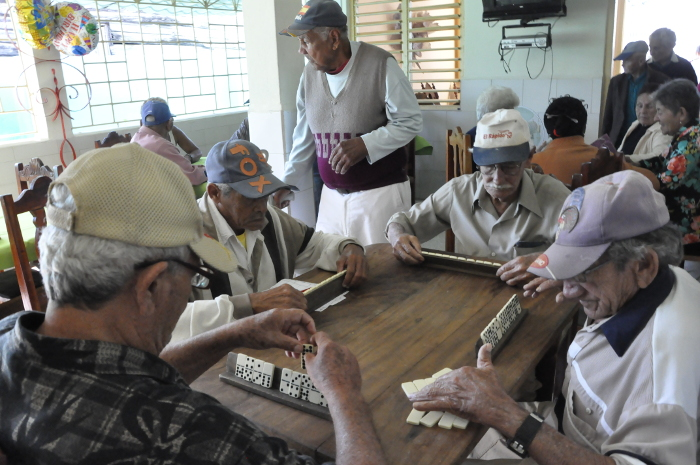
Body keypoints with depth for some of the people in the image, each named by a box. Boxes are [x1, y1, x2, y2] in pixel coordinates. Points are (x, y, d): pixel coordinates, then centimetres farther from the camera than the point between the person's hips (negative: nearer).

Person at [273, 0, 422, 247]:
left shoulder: (380, 64, -13)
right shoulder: (310, 74, 5)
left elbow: (410, 122, -11)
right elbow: (304, 138, 13)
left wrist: (364, 144, -23)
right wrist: (288, 183, 11)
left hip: (381, 192, -5)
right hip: (332, 196, 5)